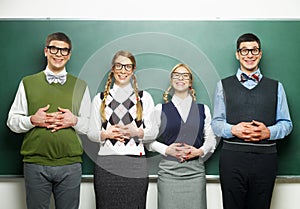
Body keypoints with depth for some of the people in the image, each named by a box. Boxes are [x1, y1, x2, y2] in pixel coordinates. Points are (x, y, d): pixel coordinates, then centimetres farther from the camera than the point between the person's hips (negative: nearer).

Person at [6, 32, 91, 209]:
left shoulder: (80, 86, 11)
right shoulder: (28, 83, 8)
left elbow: (91, 126, 11)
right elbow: (12, 121, 8)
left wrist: (74, 121, -9)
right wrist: (33, 120, -10)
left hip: (70, 164, 1)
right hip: (35, 163, 0)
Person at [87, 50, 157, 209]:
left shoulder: (144, 97, 9)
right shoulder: (100, 98, 11)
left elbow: (153, 133, 6)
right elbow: (91, 133, 9)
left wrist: (136, 132, -14)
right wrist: (106, 133, -11)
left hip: (136, 164, 0)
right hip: (106, 164, 1)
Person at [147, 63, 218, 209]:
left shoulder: (203, 109, 11)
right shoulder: (161, 109, 7)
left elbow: (211, 139, 10)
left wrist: (199, 151, -8)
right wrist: (166, 149, -10)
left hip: (195, 171, 1)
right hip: (168, 170, -1)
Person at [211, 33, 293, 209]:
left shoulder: (276, 87, 14)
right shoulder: (224, 85, 12)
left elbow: (286, 123, 10)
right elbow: (216, 122, 8)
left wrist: (269, 132, -10)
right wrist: (233, 130, -12)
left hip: (265, 157, 1)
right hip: (232, 157, 0)